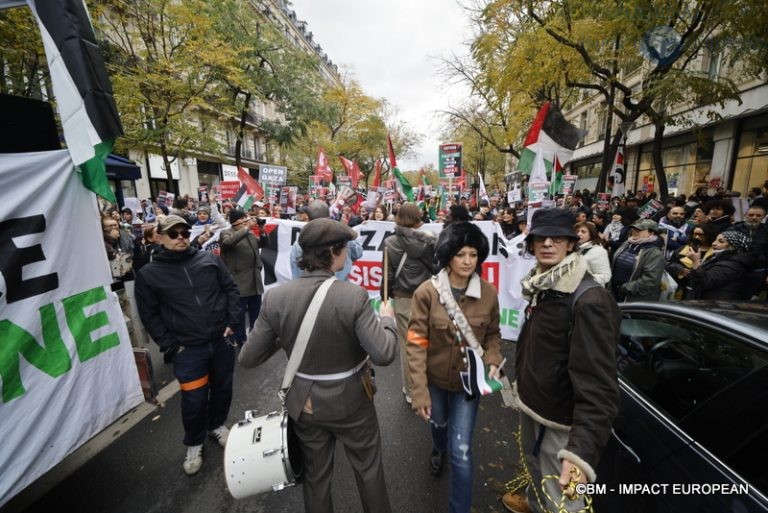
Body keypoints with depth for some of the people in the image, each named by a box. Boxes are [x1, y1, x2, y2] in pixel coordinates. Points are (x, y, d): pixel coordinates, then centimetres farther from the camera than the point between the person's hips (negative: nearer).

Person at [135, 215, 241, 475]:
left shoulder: (209, 259, -1)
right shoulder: (148, 274, -4)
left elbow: (231, 289, 3)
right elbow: (149, 315, 0)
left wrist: (233, 322, -5)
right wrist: (170, 347, -5)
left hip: (221, 341, 2)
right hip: (188, 350, -2)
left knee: (222, 388, 18)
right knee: (194, 401, 6)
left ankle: (217, 425, 45)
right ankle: (194, 444, 34)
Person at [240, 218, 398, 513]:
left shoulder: (275, 297, -16)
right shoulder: (353, 296, -27)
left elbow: (248, 358, -9)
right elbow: (384, 354, -26)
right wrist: (387, 319, -8)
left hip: (304, 403, 3)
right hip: (350, 402, -2)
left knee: (315, 475, 28)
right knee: (368, 469, 26)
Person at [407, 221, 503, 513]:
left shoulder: (489, 293, -14)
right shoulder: (427, 292, -22)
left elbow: (493, 334, 1)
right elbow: (416, 343, -19)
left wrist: (492, 362, -16)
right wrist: (419, 390, -21)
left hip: (469, 381, 0)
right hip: (434, 379, 1)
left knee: (461, 452, 3)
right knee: (438, 424, 30)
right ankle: (439, 449, 67)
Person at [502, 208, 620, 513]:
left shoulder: (589, 300, -27)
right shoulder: (542, 286, 2)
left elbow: (598, 384, -33)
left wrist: (581, 450, -41)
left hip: (558, 418, -8)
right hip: (530, 402, 8)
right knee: (534, 463, 30)